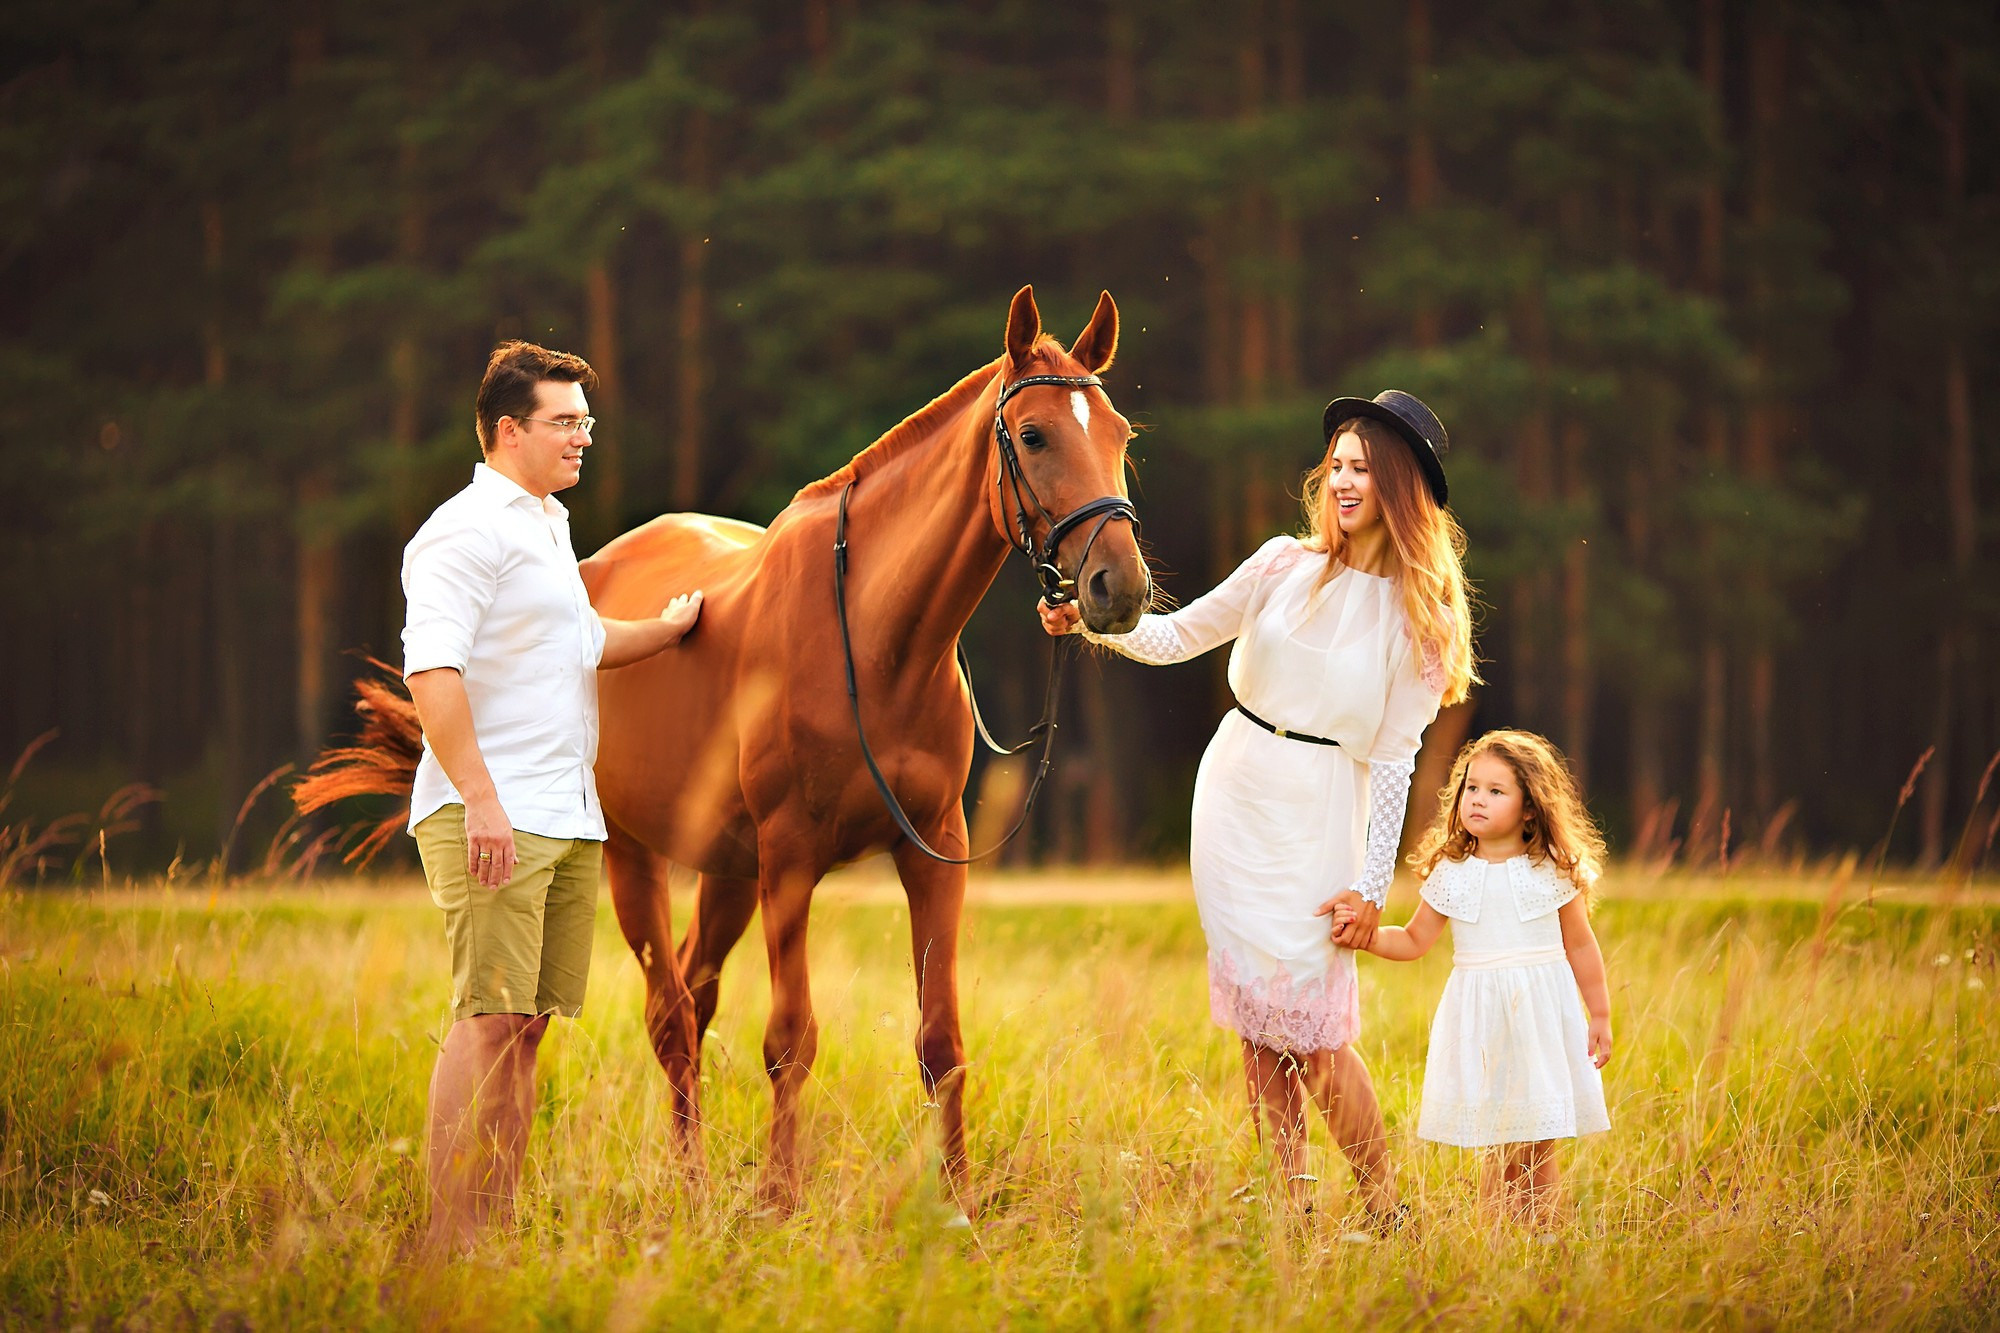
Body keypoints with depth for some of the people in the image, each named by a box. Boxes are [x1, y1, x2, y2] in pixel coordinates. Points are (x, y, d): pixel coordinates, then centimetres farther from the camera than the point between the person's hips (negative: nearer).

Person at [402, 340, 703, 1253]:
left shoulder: (548, 528, 22)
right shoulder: (470, 528, -9)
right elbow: (431, 668, -20)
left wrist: (671, 628, 42)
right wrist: (480, 797, -27)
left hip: (568, 817, 10)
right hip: (491, 817, -10)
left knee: (529, 1022, 8)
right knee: (489, 1018, -14)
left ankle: (497, 1229, 11)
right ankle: (450, 1243, -14)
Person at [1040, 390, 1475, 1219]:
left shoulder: (1417, 616, -5)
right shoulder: (1285, 567, 2)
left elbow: (1394, 759, -6)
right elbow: (1178, 636, 7)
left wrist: (1373, 885, -8)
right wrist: (1092, 621, -11)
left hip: (1322, 815, -4)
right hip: (1236, 798, 4)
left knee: (1313, 1027, -8)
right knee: (1255, 1022, 5)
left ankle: (1384, 1210, 4)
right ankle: (1290, 1207, 12)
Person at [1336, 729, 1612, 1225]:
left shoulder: (1552, 872, -1)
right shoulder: (1450, 875, 3)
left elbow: (1580, 946, 7)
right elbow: (1414, 941, 12)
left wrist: (1601, 1016, 8)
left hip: (1543, 1014, -1)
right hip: (1480, 1017, 1)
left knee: (1540, 1149, 0)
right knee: (1503, 1150, -2)